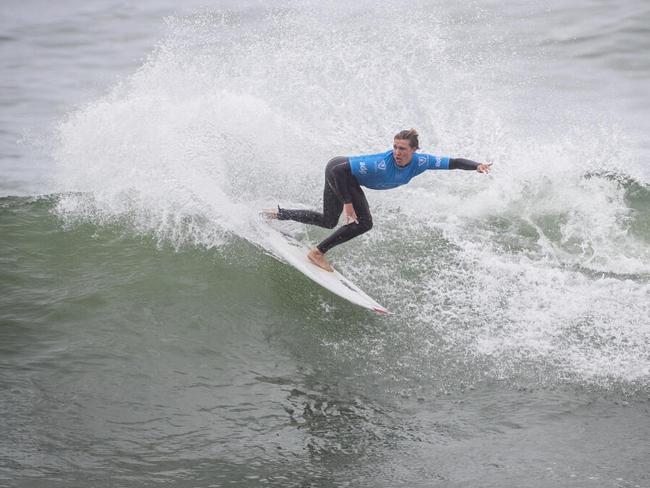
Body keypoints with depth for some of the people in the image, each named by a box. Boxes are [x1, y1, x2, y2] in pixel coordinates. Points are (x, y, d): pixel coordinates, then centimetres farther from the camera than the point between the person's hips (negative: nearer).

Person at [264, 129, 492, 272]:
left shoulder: (421, 162, -21)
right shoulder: (382, 164, -39)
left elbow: (453, 162, -15)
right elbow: (340, 171, -35)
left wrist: (476, 166, -29)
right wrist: (347, 203, -35)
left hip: (342, 172, 8)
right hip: (337, 171, -8)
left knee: (329, 221, 21)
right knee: (363, 222, -18)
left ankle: (279, 214, 32)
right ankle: (318, 252, -8)